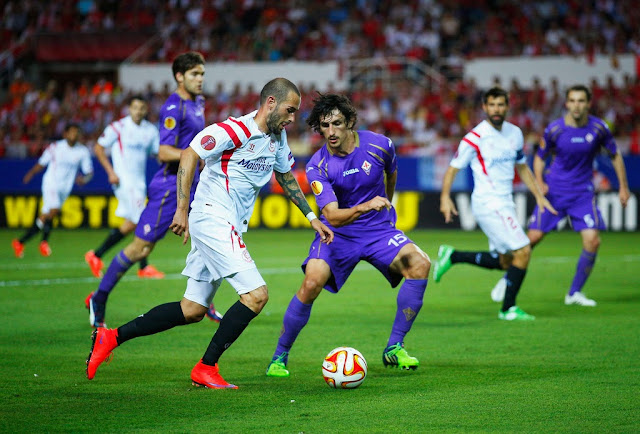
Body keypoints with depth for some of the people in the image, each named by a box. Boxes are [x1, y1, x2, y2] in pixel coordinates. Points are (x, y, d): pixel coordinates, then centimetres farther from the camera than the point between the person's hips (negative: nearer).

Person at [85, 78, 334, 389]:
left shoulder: (277, 138, 13)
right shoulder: (234, 130, -15)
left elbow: (286, 178, 27)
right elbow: (189, 156, -16)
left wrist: (312, 218, 25)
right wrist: (182, 209, -18)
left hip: (228, 228, 9)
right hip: (212, 220, -9)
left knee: (193, 310, 9)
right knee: (256, 295, -16)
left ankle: (112, 337, 14)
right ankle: (205, 369, -8)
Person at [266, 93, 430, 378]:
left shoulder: (379, 145, -11)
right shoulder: (317, 166, -17)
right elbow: (332, 216, -25)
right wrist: (366, 206, -43)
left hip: (379, 229, 2)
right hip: (338, 233, -2)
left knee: (420, 264, -23)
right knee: (312, 282, -26)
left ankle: (394, 347, -10)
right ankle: (280, 357, -6)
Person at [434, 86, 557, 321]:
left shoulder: (514, 133, 9)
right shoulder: (476, 137, -12)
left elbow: (522, 166, 22)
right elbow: (453, 168, -7)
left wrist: (538, 195, 16)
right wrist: (445, 197, -19)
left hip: (504, 203, 8)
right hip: (488, 203, -8)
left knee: (504, 261, 12)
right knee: (523, 251, -13)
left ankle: (452, 256, 23)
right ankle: (508, 309, -3)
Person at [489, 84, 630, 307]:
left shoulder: (599, 128, -8)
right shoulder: (554, 129, -10)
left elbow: (615, 155, 8)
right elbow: (540, 157, 5)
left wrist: (623, 187, 8)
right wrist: (539, 182, -10)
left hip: (583, 193, 1)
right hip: (554, 192, -1)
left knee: (592, 240, -13)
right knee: (533, 237, -6)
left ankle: (575, 292, 4)